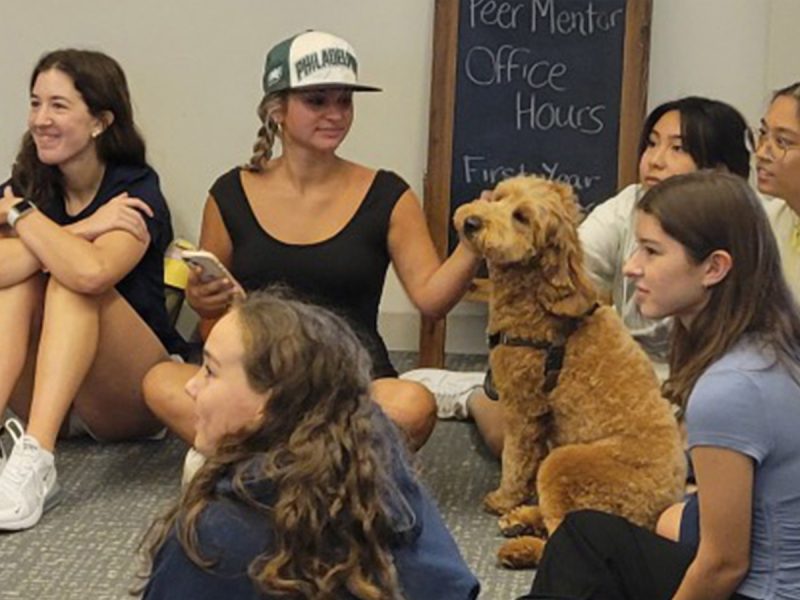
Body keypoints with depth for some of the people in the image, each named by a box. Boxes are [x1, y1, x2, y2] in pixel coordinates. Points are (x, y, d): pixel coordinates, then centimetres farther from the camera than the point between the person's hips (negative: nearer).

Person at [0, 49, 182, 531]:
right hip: (42, 399, 4)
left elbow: (91, 273, -35)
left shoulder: (136, 191, -12)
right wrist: (81, 229, -26)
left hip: (127, 402, -4)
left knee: (74, 279, -27)